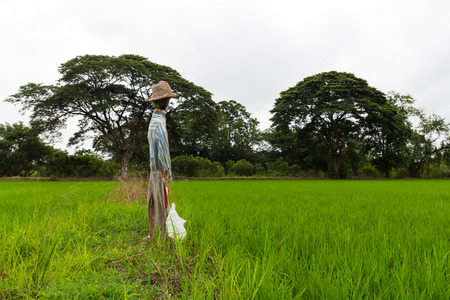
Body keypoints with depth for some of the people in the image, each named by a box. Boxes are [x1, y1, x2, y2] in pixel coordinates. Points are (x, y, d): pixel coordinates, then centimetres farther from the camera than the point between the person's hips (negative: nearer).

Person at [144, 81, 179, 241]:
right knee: (162, 205, -1)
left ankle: (152, 235, 25)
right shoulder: (159, 121, -19)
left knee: (153, 203, 15)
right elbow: (163, 150, -21)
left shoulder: (154, 119, 11)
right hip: (160, 170, -9)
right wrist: (168, 173, -13)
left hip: (154, 169, 9)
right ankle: (163, 237, 9)